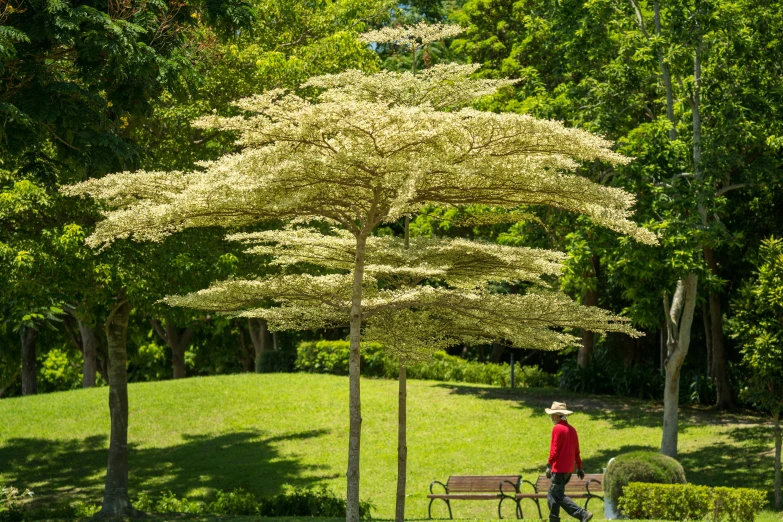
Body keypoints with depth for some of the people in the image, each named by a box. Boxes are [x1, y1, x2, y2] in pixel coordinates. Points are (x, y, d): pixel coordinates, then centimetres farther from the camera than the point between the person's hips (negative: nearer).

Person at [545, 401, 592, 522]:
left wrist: (549, 466, -14)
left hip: (559, 468, -9)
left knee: (558, 496, -9)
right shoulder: (572, 429, 13)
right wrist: (579, 467, 20)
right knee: (552, 495, 16)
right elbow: (576, 451, 16)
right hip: (569, 469, 9)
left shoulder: (557, 428, -12)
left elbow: (554, 449, -17)